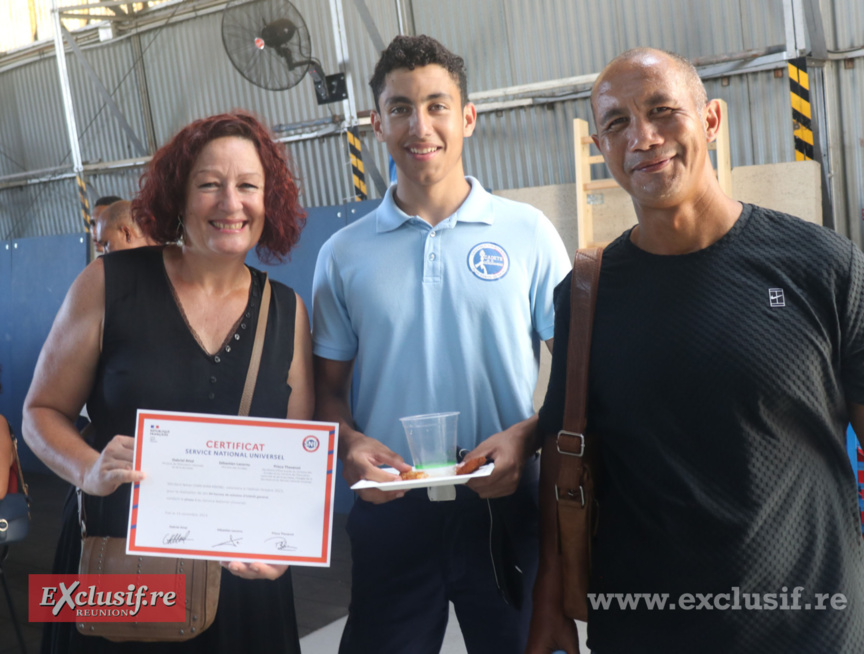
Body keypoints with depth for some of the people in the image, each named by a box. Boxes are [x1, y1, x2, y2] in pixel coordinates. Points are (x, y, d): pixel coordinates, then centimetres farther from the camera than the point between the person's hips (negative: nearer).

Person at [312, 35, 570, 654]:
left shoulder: (529, 232, 0)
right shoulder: (344, 253, 5)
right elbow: (329, 388, 9)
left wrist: (527, 435, -15)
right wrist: (350, 445, -11)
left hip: (506, 502, 0)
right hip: (389, 510, 1)